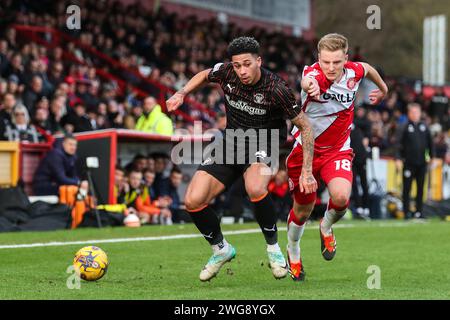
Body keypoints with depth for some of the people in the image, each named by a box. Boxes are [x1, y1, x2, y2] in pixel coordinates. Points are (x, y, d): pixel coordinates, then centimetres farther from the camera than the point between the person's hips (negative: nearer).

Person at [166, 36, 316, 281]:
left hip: (262, 144, -5)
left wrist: (307, 171, -16)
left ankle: (273, 248, -13)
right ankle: (221, 249, 16)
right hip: (230, 141, 5)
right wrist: (181, 94, 1)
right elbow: (204, 75, 16)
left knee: (255, 189, -38)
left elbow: (304, 126, -12)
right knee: (193, 201, -10)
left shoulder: (276, 89, -22)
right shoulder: (226, 72, -10)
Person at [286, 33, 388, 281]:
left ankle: (327, 227, 11)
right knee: (302, 211, 12)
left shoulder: (354, 72, -10)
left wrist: (383, 89, 35)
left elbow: (367, 68, 17)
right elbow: (308, 81, -53)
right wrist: (309, 85, -77)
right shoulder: (314, 73, -25)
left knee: (341, 197, -25)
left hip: (337, 150, 2)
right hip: (306, 149, -2)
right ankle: (293, 252, 44)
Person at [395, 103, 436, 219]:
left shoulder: (424, 127, 10)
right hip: (409, 163, -4)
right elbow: (398, 144, -8)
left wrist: (432, 156, 15)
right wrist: (398, 159, -17)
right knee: (407, 188, 0)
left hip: (422, 163, 4)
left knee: (420, 188, 6)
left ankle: (419, 211, 13)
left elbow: (430, 143, 18)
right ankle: (407, 212, 4)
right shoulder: (404, 128, -3)